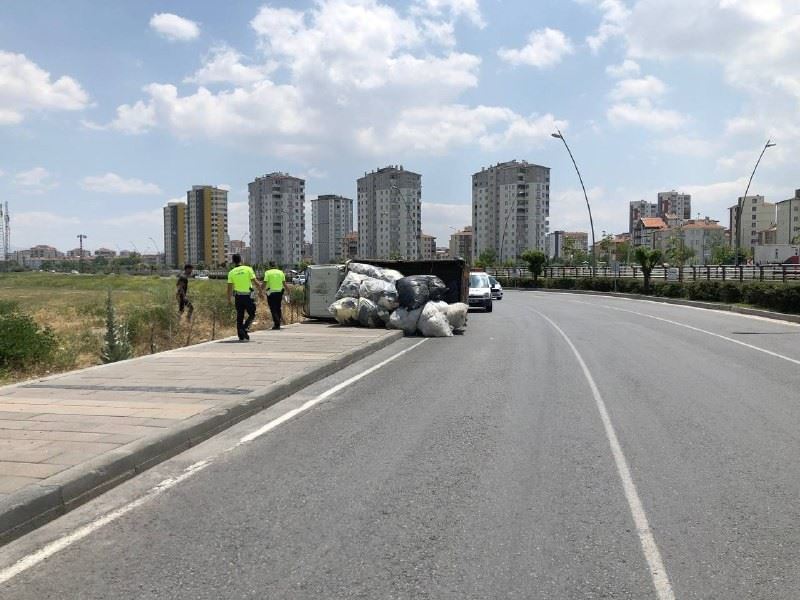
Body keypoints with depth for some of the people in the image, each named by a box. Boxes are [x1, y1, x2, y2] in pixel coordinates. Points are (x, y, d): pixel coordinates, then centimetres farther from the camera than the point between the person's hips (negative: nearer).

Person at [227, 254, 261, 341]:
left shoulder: (231, 272, 1)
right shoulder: (248, 269, -4)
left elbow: (229, 287, 0)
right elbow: (255, 282, -9)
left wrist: (229, 299, 10)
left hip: (238, 297, 2)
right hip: (248, 296, -2)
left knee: (239, 317, 10)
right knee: (252, 314, 12)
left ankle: (241, 336, 11)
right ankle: (245, 328, -11)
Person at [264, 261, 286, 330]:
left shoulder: (268, 272, -4)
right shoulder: (281, 272, 8)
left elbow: (265, 283, -10)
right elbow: (284, 283, 6)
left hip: (271, 293, -4)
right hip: (279, 292, 4)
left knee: (273, 309, -1)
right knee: (278, 308, 15)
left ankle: (276, 324, -11)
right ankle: (278, 324, 17)